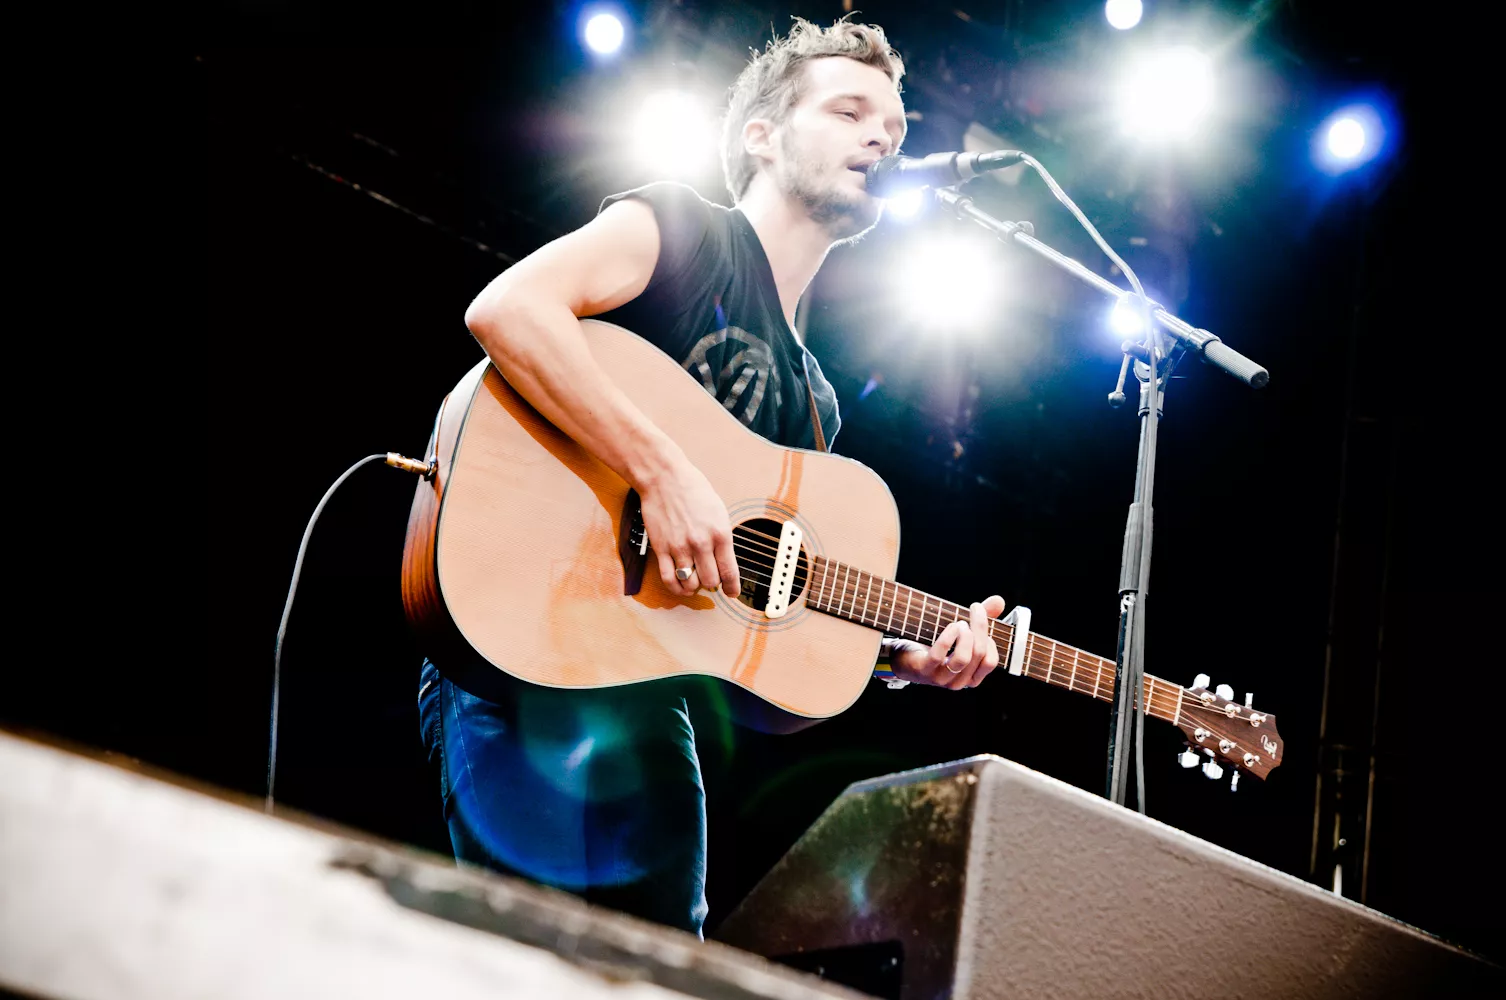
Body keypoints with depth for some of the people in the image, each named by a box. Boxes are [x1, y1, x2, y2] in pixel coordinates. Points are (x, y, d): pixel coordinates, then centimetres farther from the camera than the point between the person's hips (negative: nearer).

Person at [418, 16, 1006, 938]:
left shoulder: (813, 399, 25)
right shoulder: (682, 229, 3)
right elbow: (507, 309, -17)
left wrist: (908, 652, 6)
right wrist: (665, 472, -22)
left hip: (653, 707, 9)